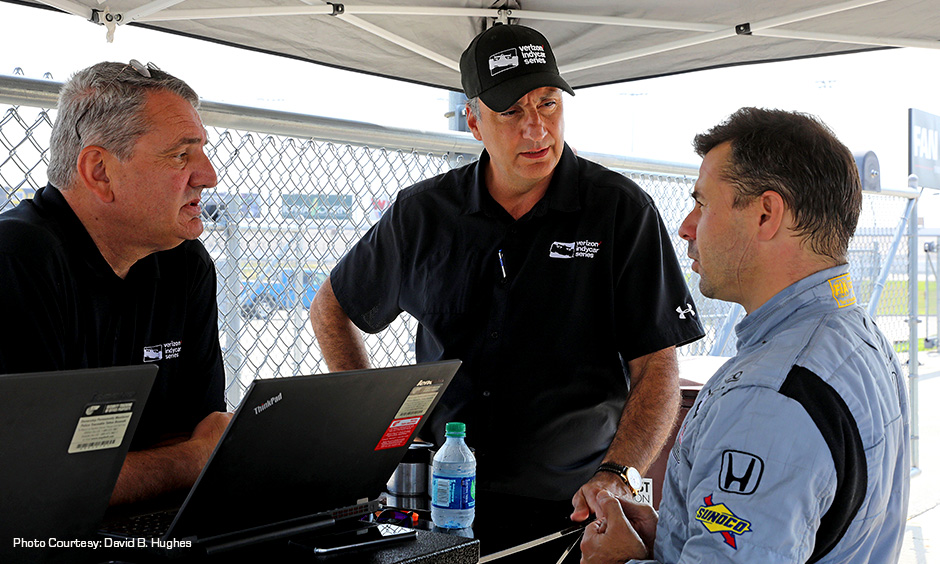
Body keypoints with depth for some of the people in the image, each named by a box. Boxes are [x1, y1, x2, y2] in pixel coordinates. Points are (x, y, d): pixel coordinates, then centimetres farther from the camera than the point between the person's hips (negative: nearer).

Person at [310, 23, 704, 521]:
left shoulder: (622, 212, -1)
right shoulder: (422, 212, 5)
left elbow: (656, 369, -2)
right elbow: (331, 309, 19)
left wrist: (616, 475, -18)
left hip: (569, 505, -1)